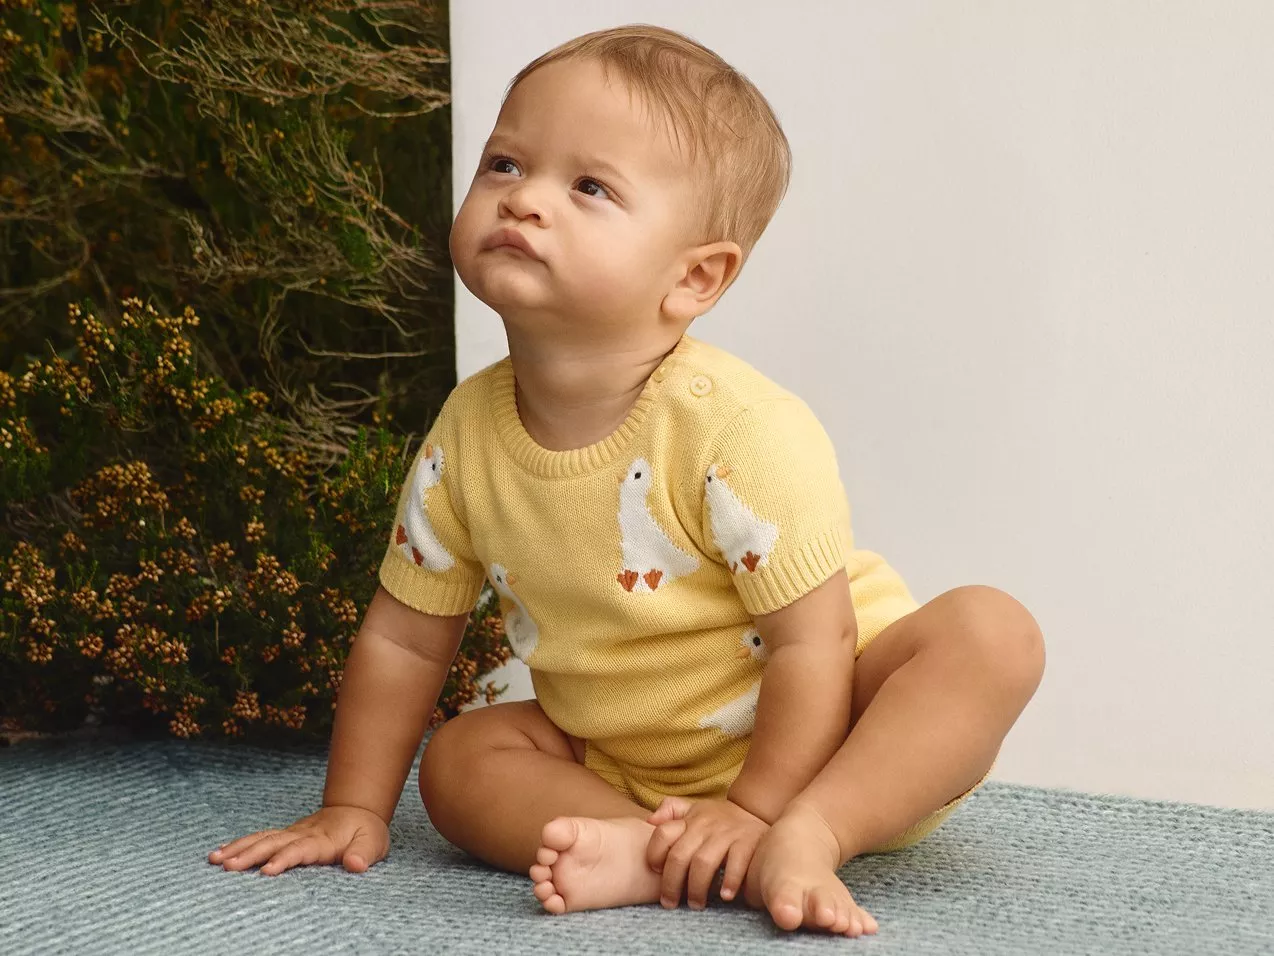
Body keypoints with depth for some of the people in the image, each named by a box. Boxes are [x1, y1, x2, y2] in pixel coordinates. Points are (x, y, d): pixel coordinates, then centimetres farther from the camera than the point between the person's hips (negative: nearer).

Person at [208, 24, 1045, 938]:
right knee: (460, 754, -14)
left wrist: (758, 808, -24)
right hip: (626, 766, 5)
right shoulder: (467, 433, -9)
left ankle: (806, 833, -41)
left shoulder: (742, 429, -26)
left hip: (803, 736, -4)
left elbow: (812, 642, -23)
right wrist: (354, 809, 3)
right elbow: (404, 635, 2)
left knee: (992, 631, -26)